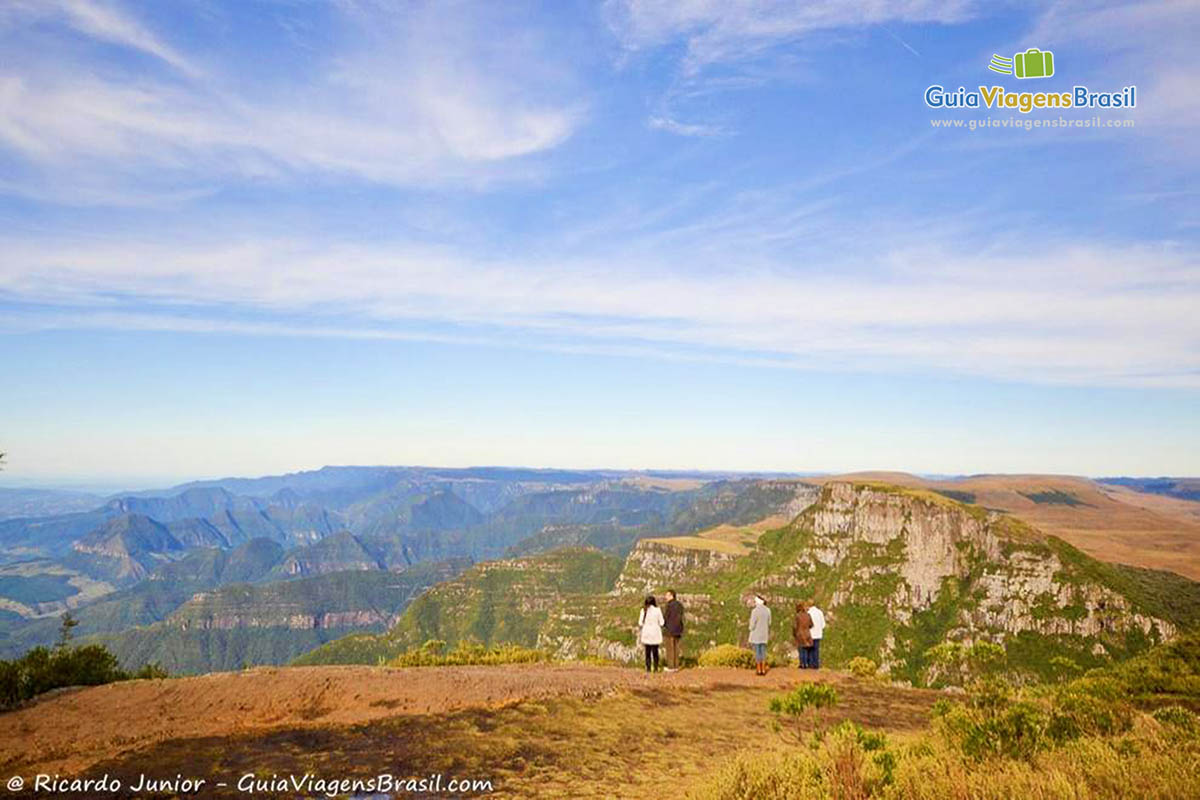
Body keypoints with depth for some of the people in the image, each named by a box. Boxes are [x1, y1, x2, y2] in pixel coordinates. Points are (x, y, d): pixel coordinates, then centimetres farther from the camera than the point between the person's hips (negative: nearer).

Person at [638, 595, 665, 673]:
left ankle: (648, 668, 7)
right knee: (655, 651, 8)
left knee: (648, 651, 9)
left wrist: (640, 633, 6)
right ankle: (656, 668, 6)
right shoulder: (657, 610, -7)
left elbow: (640, 623, -5)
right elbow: (661, 622, -4)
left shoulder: (644, 610, -5)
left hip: (646, 632, 1)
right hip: (655, 632, -1)